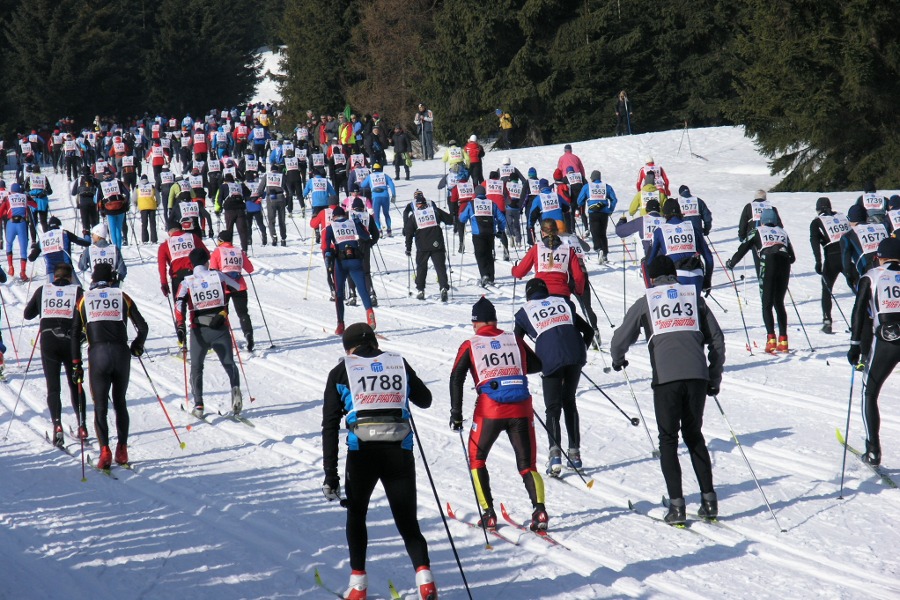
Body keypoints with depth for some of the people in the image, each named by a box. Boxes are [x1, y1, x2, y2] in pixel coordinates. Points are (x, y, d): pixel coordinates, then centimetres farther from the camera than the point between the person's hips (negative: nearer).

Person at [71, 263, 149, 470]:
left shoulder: (84, 300, 12)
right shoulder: (122, 297, 11)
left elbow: (75, 335, 6)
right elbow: (143, 327, 7)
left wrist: (76, 364, 9)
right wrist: (137, 347, 26)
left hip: (97, 354, -1)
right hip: (121, 352, 1)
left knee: (100, 405, 2)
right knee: (120, 402, 16)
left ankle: (105, 451, -13)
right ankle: (122, 449, 12)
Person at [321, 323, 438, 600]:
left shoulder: (341, 372, 9)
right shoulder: (399, 363, 13)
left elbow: (330, 426, 2)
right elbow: (425, 400, 27)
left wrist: (330, 474, 1)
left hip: (361, 452, -1)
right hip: (400, 452, 1)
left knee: (356, 515, 23)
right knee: (407, 522, 9)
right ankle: (424, 574, -16)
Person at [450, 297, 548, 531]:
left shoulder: (470, 345, 8)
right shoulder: (514, 340, 14)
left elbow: (456, 379, 0)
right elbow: (537, 365, 23)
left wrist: (456, 414, 1)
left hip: (489, 410, -2)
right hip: (521, 410, 2)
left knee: (477, 459, 20)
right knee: (527, 465, 9)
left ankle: (488, 514, 10)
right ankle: (539, 509, -14)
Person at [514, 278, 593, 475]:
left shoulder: (525, 312, 15)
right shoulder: (563, 303, 22)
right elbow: (588, 330, 23)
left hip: (551, 361, -3)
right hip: (575, 358, 3)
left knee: (553, 407, 3)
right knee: (569, 402, 20)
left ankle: (555, 453, -17)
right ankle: (574, 452, 18)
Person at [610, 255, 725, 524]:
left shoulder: (645, 302, 11)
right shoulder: (694, 297, 17)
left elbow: (620, 340, 15)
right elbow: (717, 340, 15)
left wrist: (618, 360, 37)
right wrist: (714, 378, 24)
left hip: (666, 378, -2)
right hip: (697, 375, 3)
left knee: (668, 440, 6)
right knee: (694, 435, 17)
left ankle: (676, 505, -3)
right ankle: (709, 499, 11)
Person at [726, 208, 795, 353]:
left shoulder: (757, 232, 18)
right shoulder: (782, 232, 27)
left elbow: (742, 249, 13)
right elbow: (792, 257, 25)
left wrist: (730, 263, 28)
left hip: (768, 263, -3)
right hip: (784, 265, 3)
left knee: (767, 304, 0)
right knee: (779, 303, 14)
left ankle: (771, 339, -17)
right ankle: (783, 340, 7)